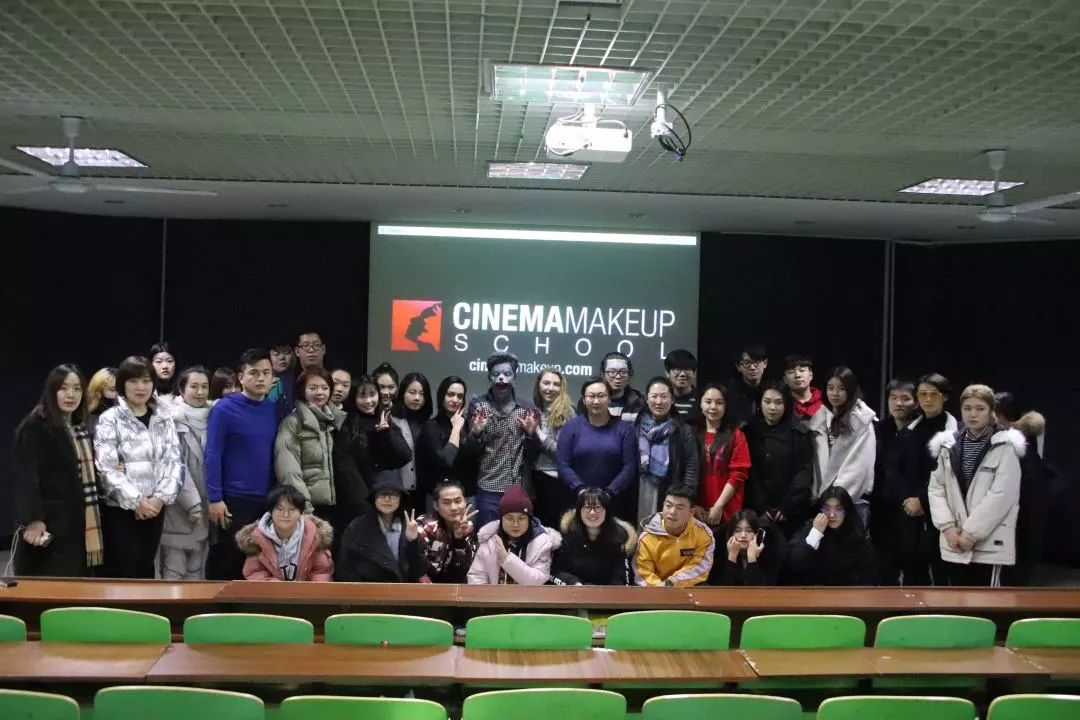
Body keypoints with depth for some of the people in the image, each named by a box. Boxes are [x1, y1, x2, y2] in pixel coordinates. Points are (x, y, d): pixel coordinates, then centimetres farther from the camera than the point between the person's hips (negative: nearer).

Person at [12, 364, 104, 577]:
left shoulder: (81, 429, 16)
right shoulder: (34, 427, -10)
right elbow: (25, 477, -18)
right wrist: (33, 518, -26)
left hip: (79, 526, 8)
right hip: (49, 526, -8)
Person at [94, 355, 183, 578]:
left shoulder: (164, 418, 9)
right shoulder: (109, 420, -5)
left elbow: (174, 461, 5)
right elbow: (106, 468, -12)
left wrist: (162, 496, -9)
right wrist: (136, 500, -16)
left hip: (154, 507, 4)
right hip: (120, 509, -4)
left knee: (146, 569, 12)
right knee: (123, 573, -4)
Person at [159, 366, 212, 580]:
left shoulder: (210, 418, 11)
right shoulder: (172, 420, -8)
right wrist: (192, 503, -16)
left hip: (205, 506, 6)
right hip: (178, 508, -6)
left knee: (196, 570, 10)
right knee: (174, 571, -4)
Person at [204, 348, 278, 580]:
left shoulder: (273, 410, 7)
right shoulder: (225, 408, -7)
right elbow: (213, 455, -9)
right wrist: (215, 498, -14)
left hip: (267, 500, 5)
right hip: (234, 500, -5)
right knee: (227, 563, 3)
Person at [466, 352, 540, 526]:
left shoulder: (527, 408, 4)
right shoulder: (478, 405, 0)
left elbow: (532, 454, 5)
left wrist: (531, 433, -13)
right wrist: (476, 432, -20)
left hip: (519, 488, 2)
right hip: (488, 489, -2)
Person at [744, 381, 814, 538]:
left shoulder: (799, 433, 2)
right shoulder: (750, 432, 5)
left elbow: (804, 475, -2)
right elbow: (748, 474, 1)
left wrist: (787, 508, -9)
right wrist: (760, 508, -8)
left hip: (791, 514, -1)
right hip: (758, 513, 1)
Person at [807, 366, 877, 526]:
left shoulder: (862, 420, -3)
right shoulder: (819, 418, 12)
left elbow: (859, 464, -10)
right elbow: (816, 461, 10)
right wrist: (818, 495, 1)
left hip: (853, 499, -4)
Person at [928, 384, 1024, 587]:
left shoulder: (1005, 446, -5)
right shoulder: (949, 445, 8)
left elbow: (1002, 495, -13)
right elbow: (935, 487, 6)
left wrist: (971, 532, -15)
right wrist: (947, 526, -8)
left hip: (989, 541, -4)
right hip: (954, 541, 4)